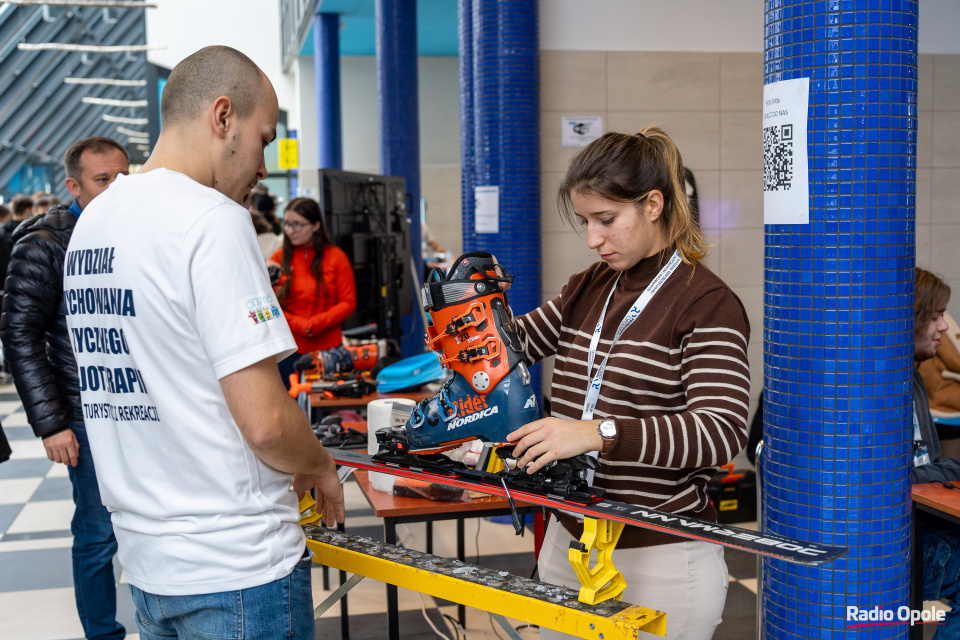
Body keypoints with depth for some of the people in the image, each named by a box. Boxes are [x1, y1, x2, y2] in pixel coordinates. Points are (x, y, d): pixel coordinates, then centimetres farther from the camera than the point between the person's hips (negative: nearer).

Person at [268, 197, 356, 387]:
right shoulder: (278, 259, 5)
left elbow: (348, 303, 1)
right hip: (289, 350, 1)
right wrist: (297, 324, -11)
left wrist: (318, 323, -12)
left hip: (328, 348, 0)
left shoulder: (336, 257, 3)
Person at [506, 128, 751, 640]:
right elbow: (516, 343, 24)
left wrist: (600, 433, -33)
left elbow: (722, 433, -23)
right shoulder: (588, 289, 10)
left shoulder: (708, 304, -11)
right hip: (568, 543, 7)